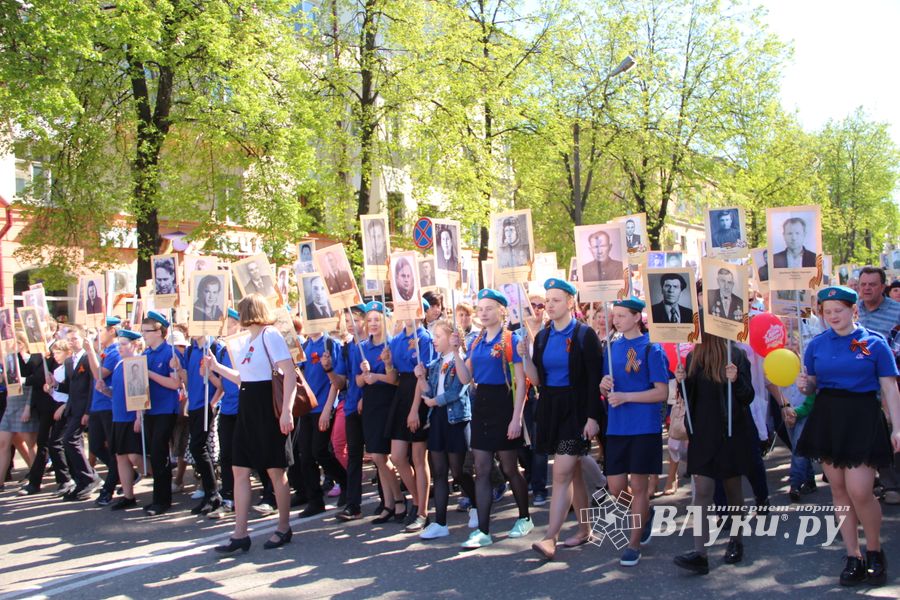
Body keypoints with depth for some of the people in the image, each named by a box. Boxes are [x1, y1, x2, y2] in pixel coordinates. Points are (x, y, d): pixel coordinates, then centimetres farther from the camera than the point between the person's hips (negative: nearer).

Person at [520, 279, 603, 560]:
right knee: (573, 472, 15)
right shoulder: (542, 336, 9)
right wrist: (525, 356, -9)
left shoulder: (585, 335, -7)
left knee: (561, 473, -11)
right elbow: (536, 379, 6)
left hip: (576, 410, -6)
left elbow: (594, 380, -10)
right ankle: (585, 529, 27)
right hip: (550, 409, 6)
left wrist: (592, 417, -15)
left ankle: (550, 538, -11)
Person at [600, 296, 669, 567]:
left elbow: (662, 393, -10)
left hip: (644, 427, -5)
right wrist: (604, 385, -7)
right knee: (616, 488, 6)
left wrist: (625, 396, -18)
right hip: (616, 426, 5)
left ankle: (634, 542, 15)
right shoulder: (612, 347, 9)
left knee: (638, 485, 2)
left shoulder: (651, 350, -7)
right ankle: (645, 515, 36)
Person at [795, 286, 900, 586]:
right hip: (827, 418, 4)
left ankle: (874, 551, 16)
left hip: (862, 419, -4)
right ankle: (853, 557, 19)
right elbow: (811, 386, 13)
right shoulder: (816, 344, 6)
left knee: (859, 491, -10)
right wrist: (804, 385, -11)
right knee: (839, 490, 7)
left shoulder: (874, 342, -2)